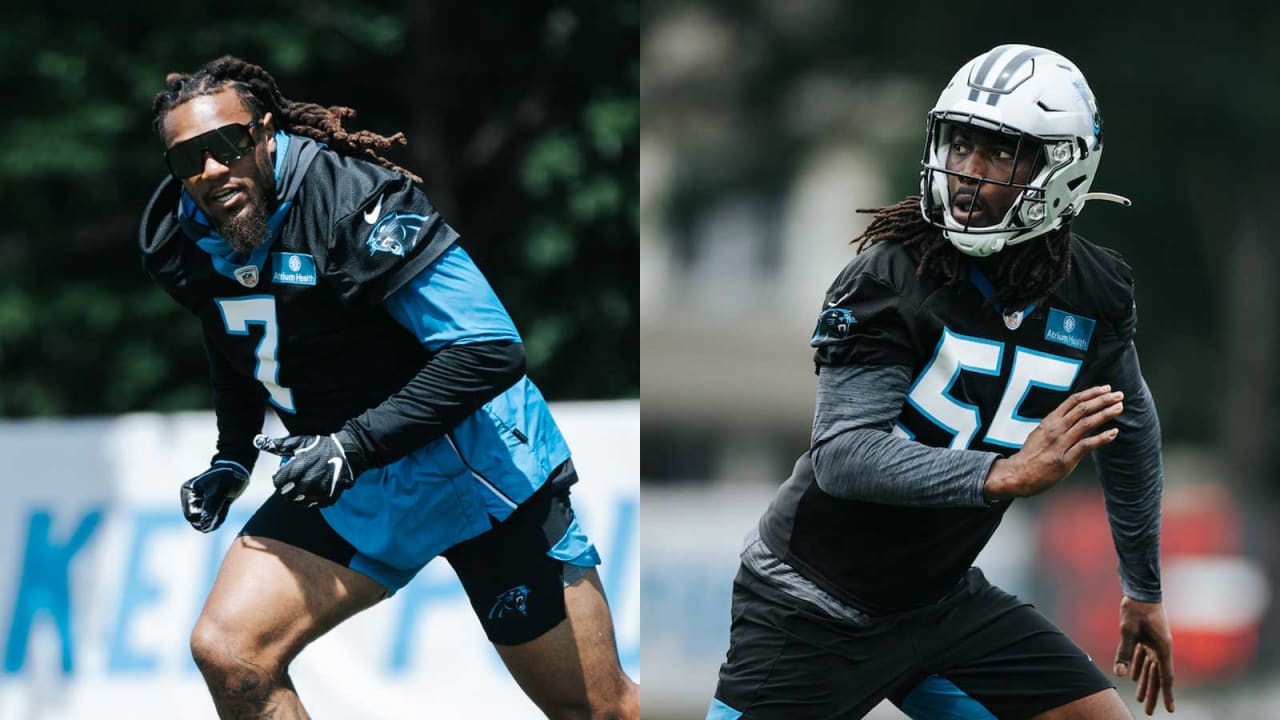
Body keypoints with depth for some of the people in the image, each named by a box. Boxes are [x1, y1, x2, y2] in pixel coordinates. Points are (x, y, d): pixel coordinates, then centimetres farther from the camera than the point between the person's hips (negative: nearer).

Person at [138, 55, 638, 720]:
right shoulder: (179, 241, -4)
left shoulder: (353, 200, -26)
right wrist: (233, 458, 8)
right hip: (350, 485, 6)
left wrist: (356, 445, -28)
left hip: (479, 463, -6)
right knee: (226, 652, -15)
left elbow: (491, 350, -27)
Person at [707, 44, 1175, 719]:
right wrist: (1004, 473, -40)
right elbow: (843, 455, -28)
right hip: (811, 607, -5)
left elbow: (1130, 428, 15)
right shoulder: (888, 278, -20)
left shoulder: (1095, 295, -4)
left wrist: (1144, 593, 23)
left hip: (941, 603, 5)